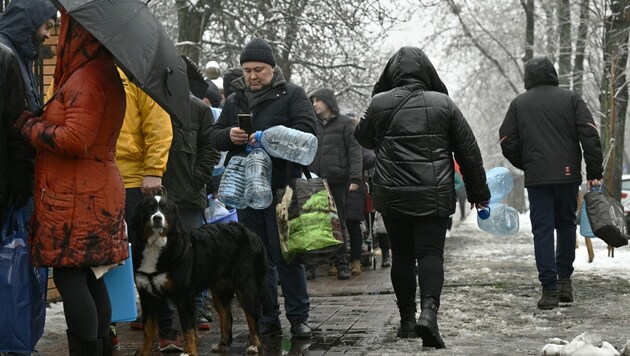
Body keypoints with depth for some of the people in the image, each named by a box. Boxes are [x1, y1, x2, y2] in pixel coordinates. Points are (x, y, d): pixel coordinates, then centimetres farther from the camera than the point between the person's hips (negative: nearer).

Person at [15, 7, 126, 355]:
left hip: (76, 197, -10)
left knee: (70, 279, -7)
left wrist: (29, 125, -7)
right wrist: (39, 121, 9)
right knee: (90, 279, 11)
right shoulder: (104, 73, 15)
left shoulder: (86, 77, -16)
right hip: (95, 192, 10)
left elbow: (74, 140, -22)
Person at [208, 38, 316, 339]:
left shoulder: (291, 94, 1)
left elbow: (306, 130, -11)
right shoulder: (234, 100, 16)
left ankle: (298, 317, 7)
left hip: (281, 187, -5)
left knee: (286, 254, -3)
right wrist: (229, 135, -7)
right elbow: (214, 137, 17)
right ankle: (267, 320, 15)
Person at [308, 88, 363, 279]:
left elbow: (354, 151, -2)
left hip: (337, 181, -3)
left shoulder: (345, 123, 3)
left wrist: (355, 177, -12)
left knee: (339, 222, 1)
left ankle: (340, 264, 7)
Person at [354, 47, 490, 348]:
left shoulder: (379, 104, -1)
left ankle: (407, 319, 16)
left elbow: (363, 139, 18)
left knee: (401, 255, 12)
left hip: (392, 196, 1)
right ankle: (429, 310, -22)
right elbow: (469, 151, 4)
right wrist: (478, 191, 12)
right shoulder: (444, 104, -1)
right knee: (430, 253, -1)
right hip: (434, 196, -1)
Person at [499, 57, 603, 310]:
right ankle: (564, 280, 17)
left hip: (537, 178, -1)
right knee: (566, 225, 17)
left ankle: (549, 289, -4)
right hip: (568, 175, 1)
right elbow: (590, 135, -3)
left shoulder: (519, 103, 7)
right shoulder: (570, 98, 6)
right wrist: (594, 172, -2)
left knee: (542, 231, 1)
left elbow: (507, 142, 3)